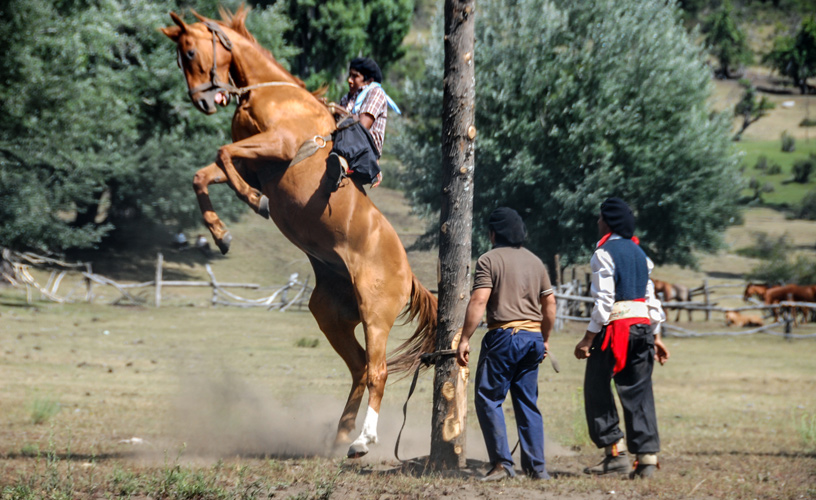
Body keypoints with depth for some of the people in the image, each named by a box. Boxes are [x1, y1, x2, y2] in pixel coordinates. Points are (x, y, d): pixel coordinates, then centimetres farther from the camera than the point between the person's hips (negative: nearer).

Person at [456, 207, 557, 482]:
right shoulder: (535, 261, 15)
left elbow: (478, 301, -14)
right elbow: (549, 302, 16)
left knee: (488, 399, -1)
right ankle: (536, 466, 10)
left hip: (504, 336, -6)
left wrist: (465, 339, -14)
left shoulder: (490, 260, -5)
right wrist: (545, 339, 25)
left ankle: (502, 463, -10)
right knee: (528, 403, 12)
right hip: (533, 336, 6)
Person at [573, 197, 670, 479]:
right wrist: (656, 336, 20)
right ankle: (647, 458, 0)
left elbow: (604, 300, -12)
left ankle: (615, 453, -5)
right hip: (643, 326, 7)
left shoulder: (604, 253, -7)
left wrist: (588, 338, -12)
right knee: (638, 392, 6)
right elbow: (650, 296, 16)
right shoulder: (639, 253, 15)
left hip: (615, 326, -7)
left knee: (597, 390, 2)